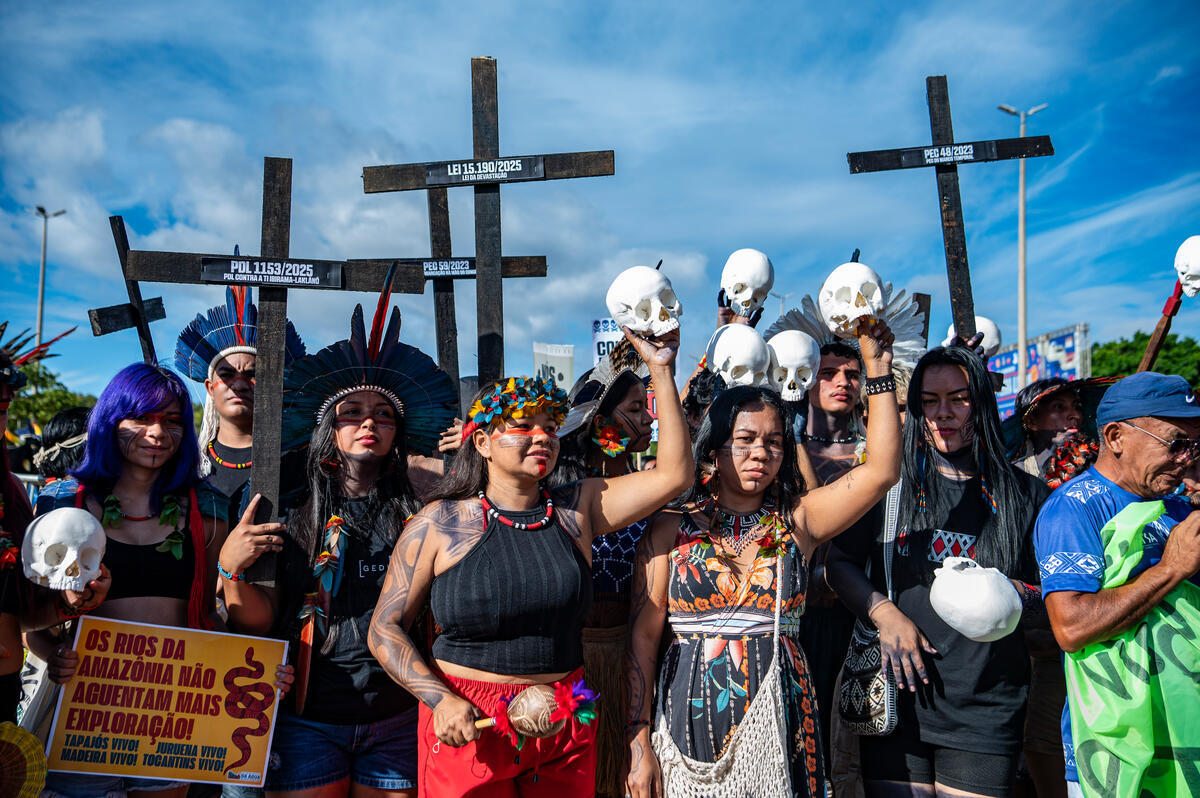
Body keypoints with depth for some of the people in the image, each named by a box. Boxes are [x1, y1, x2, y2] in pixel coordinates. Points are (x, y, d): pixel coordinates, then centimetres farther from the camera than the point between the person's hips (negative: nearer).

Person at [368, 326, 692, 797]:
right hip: (468, 726, -2)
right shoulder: (440, 523, -5)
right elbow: (386, 629, -1)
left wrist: (661, 371, -8)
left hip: (566, 732, 3)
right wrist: (440, 699, -14)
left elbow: (673, 475, -6)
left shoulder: (576, 510, 1)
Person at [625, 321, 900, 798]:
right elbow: (643, 636, -3)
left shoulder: (796, 520, 2)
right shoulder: (672, 529, -2)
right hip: (692, 719, -1)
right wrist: (639, 743, -7)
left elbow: (882, 470, -7)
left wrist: (878, 370, -9)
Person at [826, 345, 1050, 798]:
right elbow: (838, 563, 4)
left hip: (987, 709, 1)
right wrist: (886, 615, -11)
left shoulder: (1023, 494, 5)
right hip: (897, 692, 0)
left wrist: (1013, 594, -11)